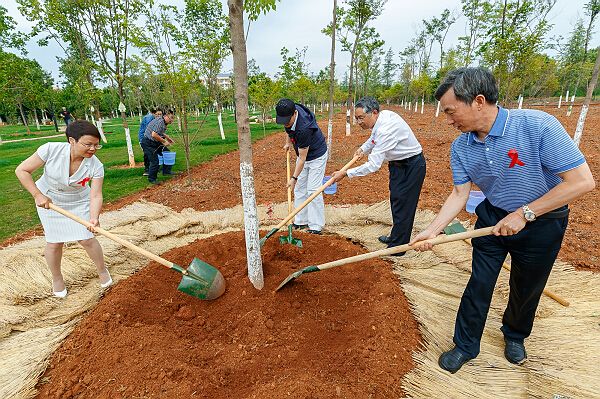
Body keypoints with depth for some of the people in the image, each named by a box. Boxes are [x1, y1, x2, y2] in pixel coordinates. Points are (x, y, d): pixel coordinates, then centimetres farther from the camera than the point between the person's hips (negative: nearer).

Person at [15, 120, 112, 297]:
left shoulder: (96, 166, -26)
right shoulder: (51, 150, -28)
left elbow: (96, 196, -28)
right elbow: (22, 170, -17)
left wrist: (94, 218, -45)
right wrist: (38, 195, -25)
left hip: (79, 202, 0)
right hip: (48, 200, 0)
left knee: (86, 239, -4)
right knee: (54, 242, 4)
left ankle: (102, 270, 22)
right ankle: (57, 278, 29)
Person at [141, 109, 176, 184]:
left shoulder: (163, 123, 9)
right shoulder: (160, 122, -23)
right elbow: (154, 135, -31)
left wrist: (168, 138, 14)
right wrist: (164, 141, -22)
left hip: (154, 143, 10)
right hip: (148, 143, -10)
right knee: (154, 161, -8)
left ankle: (166, 171, 22)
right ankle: (152, 179, 9)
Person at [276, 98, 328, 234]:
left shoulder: (304, 128, -38)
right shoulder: (288, 114, -16)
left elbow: (302, 158, -31)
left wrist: (294, 177, -28)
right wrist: (288, 142, 9)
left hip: (317, 156, -8)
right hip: (303, 154, 8)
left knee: (313, 190, -11)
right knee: (299, 188, 9)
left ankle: (316, 226, 0)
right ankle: (301, 221, 19)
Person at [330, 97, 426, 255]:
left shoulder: (386, 129, -34)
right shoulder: (383, 115, -5)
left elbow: (373, 165, -35)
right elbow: (375, 137, 18)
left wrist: (346, 173, -31)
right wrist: (363, 148, 2)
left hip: (411, 166, -10)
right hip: (398, 163, 10)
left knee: (402, 205, -5)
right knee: (396, 200, 19)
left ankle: (396, 248, 7)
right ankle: (396, 237, 36)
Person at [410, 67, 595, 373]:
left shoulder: (538, 125, -27)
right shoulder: (460, 147, -12)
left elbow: (582, 181, -25)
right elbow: (459, 194, -9)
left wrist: (524, 213, -26)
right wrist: (432, 230, -19)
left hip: (541, 222, -2)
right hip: (492, 218, 3)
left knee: (526, 289, 17)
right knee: (479, 284, 6)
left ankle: (515, 335, 47)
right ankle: (465, 345, 26)